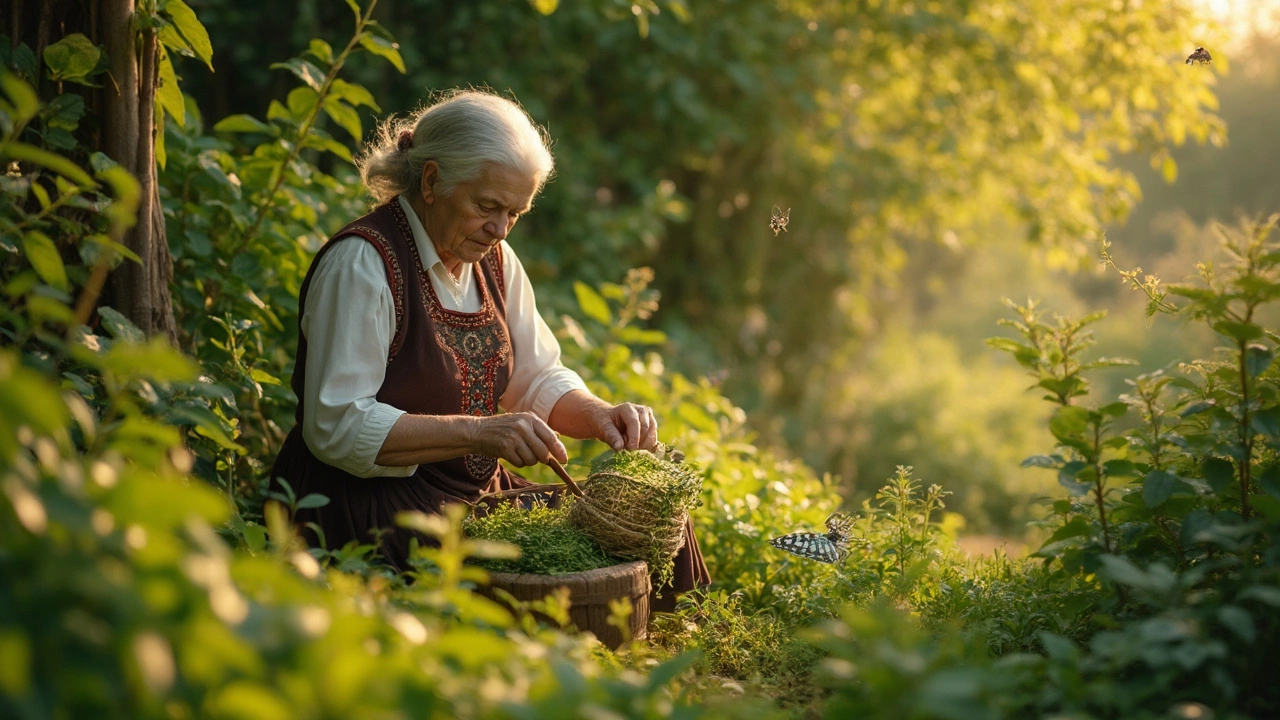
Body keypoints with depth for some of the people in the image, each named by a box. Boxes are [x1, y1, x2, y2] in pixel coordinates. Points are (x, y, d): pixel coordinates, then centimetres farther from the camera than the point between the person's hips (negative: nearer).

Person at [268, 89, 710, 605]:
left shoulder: (493, 259, 9)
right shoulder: (361, 263, -16)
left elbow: (537, 379, 17)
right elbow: (336, 427, -22)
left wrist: (598, 416, -5)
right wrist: (477, 433, -29)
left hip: (477, 490, 8)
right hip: (366, 501, -8)